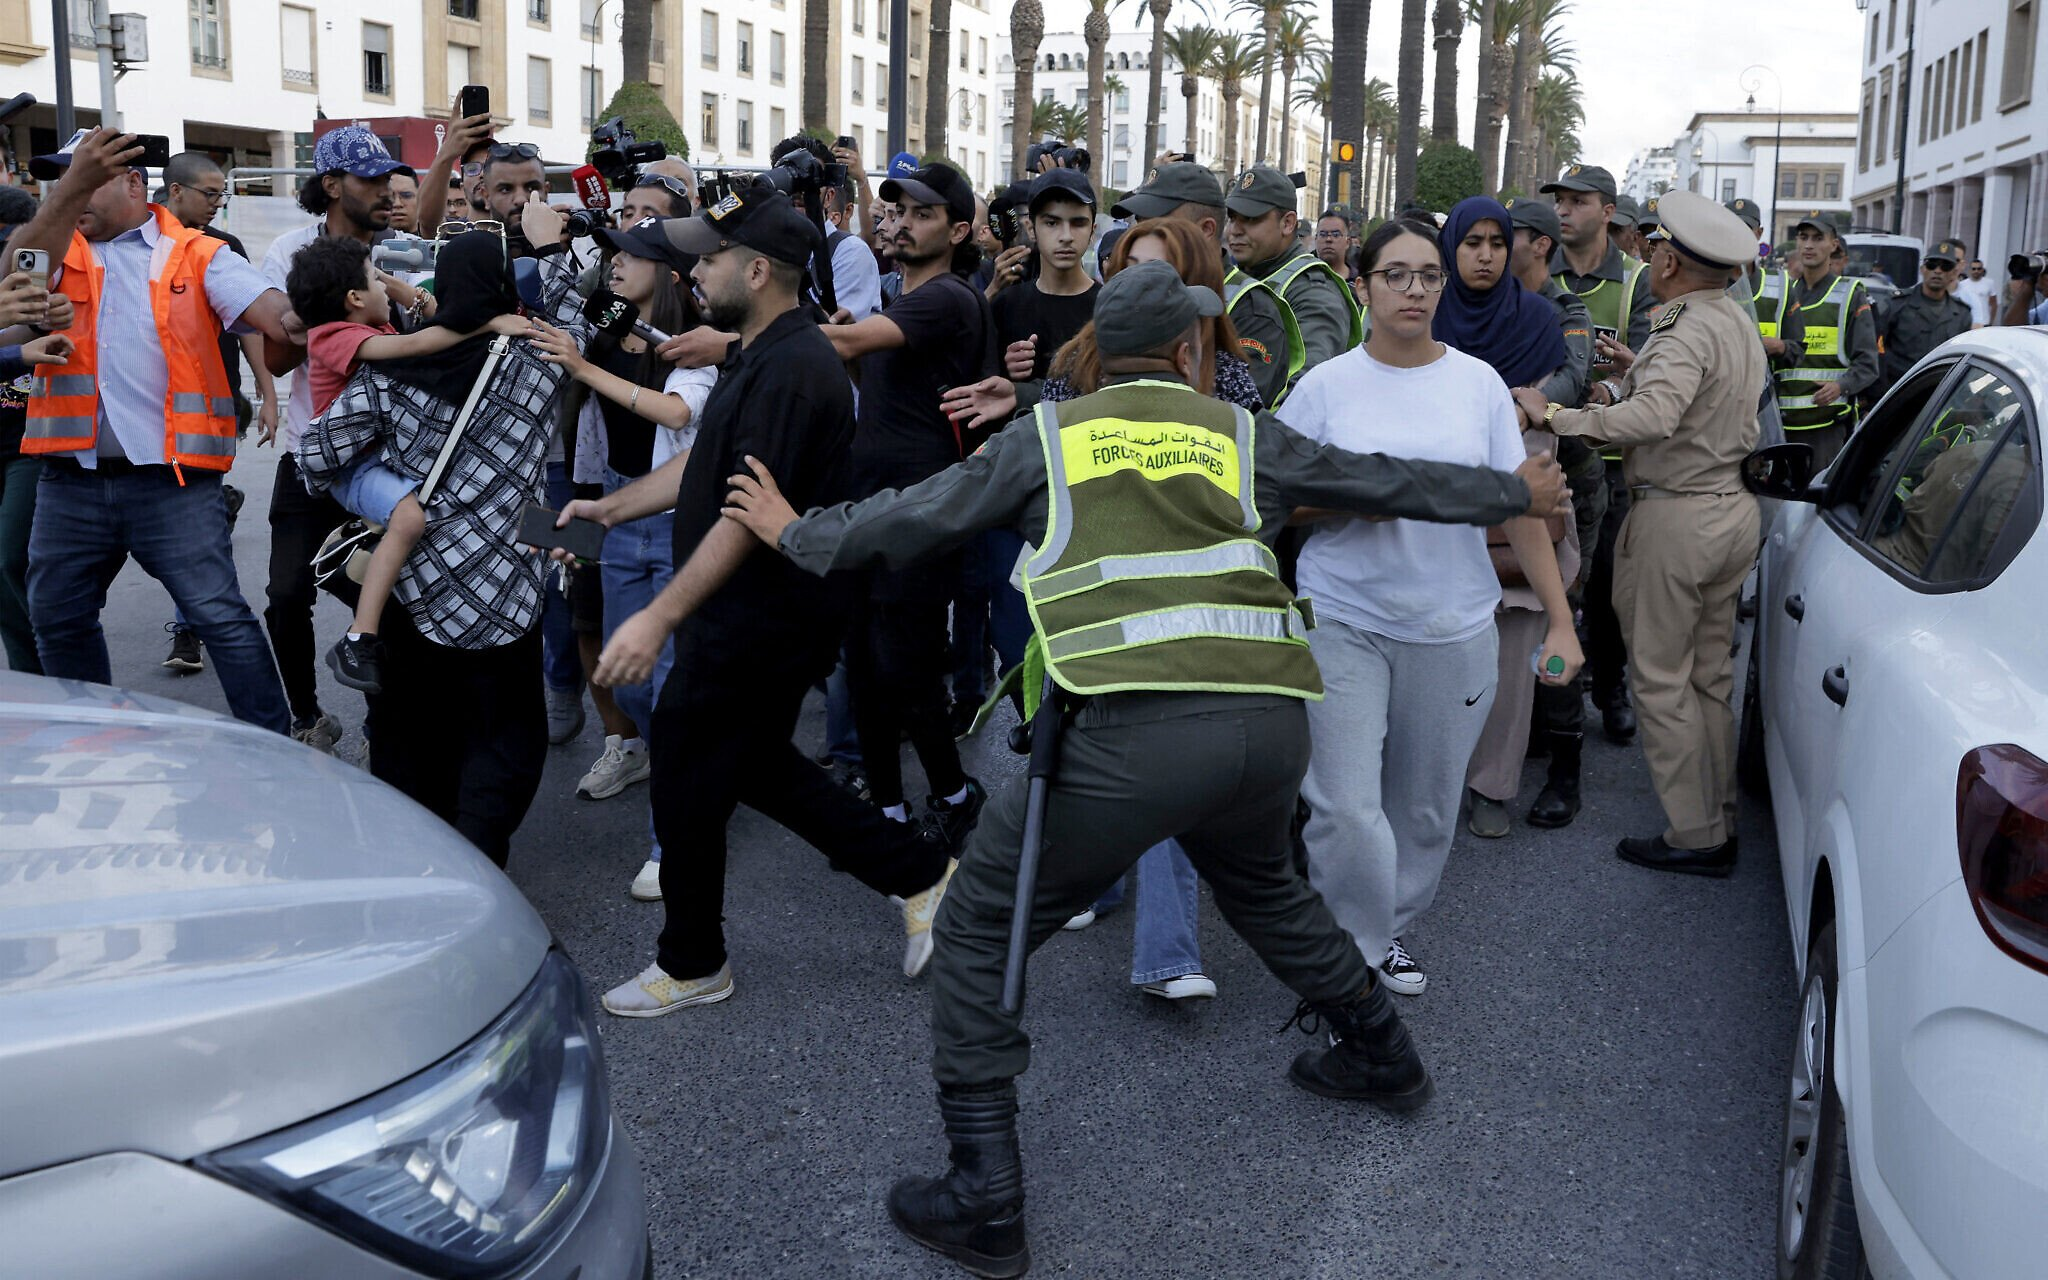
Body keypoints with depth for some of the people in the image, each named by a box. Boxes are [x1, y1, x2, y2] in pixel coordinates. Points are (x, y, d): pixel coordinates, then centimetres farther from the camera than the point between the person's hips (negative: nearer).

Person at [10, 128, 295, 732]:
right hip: (71, 480, 5)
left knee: (222, 617, -7)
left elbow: (277, 314, -9)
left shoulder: (198, 255, 3)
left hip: (171, 479, -4)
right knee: (58, 620, 17)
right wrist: (72, 187, -27)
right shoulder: (59, 250, 10)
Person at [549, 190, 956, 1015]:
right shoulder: (763, 356, 11)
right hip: (752, 616, 11)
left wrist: (661, 617, -28)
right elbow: (705, 463, 20)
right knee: (757, 767, 19)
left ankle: (692, 963, 23)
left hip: (756, 628, -11)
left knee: (686, 784, 4)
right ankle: (919, 872, 24)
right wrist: (610, 508, 18)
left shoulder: (789, 371, -23)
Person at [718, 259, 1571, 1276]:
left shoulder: (1047, 435, 13)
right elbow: (1392, 485, 26)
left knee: (979, 934, 10)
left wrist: (794, 532, 33)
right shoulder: (1244, 436, 18)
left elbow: (915, 517, 16)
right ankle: (1380, 1055, 51)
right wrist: (1518, 493, 41)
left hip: (1129, 732, -4)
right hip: (1270, 723, 5)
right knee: (1261, 885, 36)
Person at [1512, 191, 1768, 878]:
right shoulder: (1739, 321, 11)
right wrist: (1635, 373, 22)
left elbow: (1653, 418, -36)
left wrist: (1555, 415, -30)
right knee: (1710, 675, 17)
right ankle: (1719, 820, 25)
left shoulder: (1687, 332, -20)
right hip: (1733, 507, 10)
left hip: (1676, 517, -10)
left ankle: (1693, 835, 4)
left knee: (1662, 679, 0)